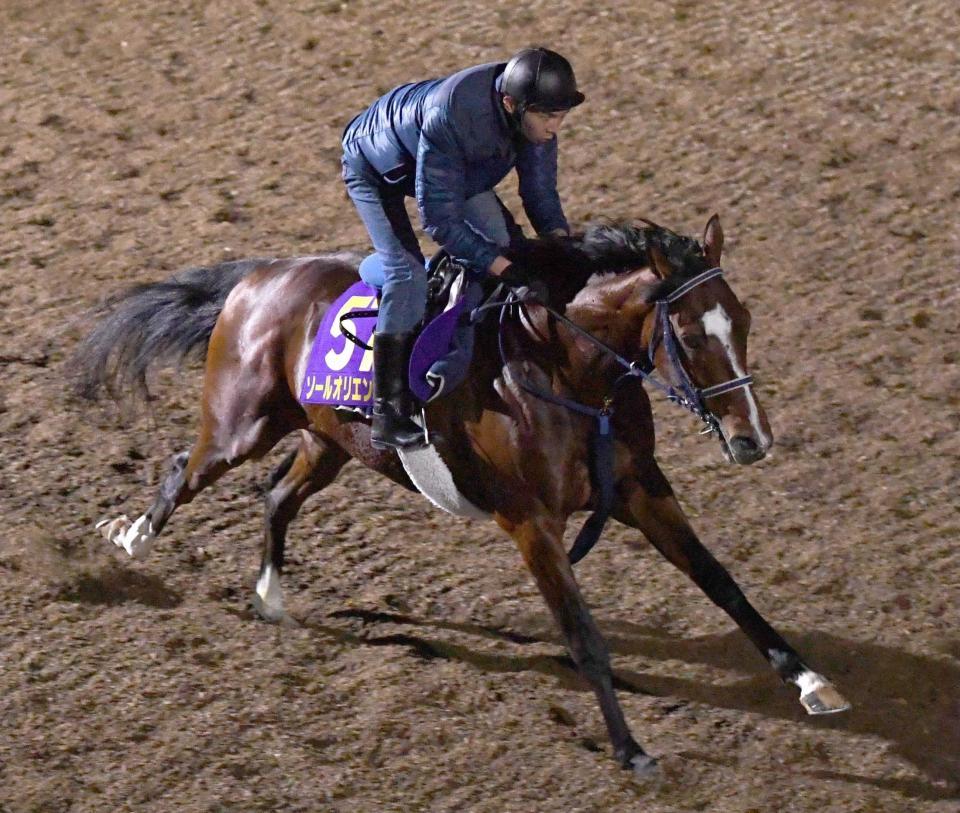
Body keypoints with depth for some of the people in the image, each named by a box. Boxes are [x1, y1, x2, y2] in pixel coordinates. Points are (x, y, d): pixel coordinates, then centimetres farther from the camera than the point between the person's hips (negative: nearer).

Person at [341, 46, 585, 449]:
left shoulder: (534, 110, -25)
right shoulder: (450, 117, -46)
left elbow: (540, 192, -12)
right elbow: (438, 218, -39)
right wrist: (504, 269, -40)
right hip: (374, 167, -7)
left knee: (506, 239, -4)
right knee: (407, 272, -21)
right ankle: (387, 415, -21)